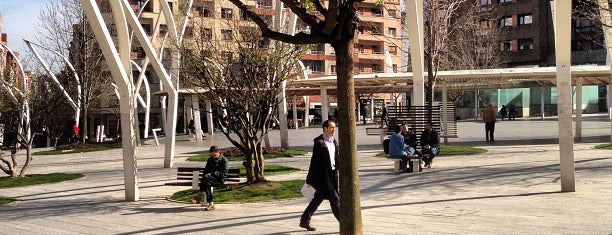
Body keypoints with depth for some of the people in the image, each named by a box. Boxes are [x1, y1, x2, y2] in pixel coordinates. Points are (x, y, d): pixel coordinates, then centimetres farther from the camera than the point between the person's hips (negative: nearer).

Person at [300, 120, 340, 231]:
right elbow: (314, 161, -15)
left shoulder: (334, 142, 12)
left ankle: (304, 221, 25)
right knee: (335, 199, -5)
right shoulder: (319, 142, -14)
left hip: (332, 174, 9)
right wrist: (310, 179, -14)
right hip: (322, 175, -9)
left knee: (318, 199, 14)